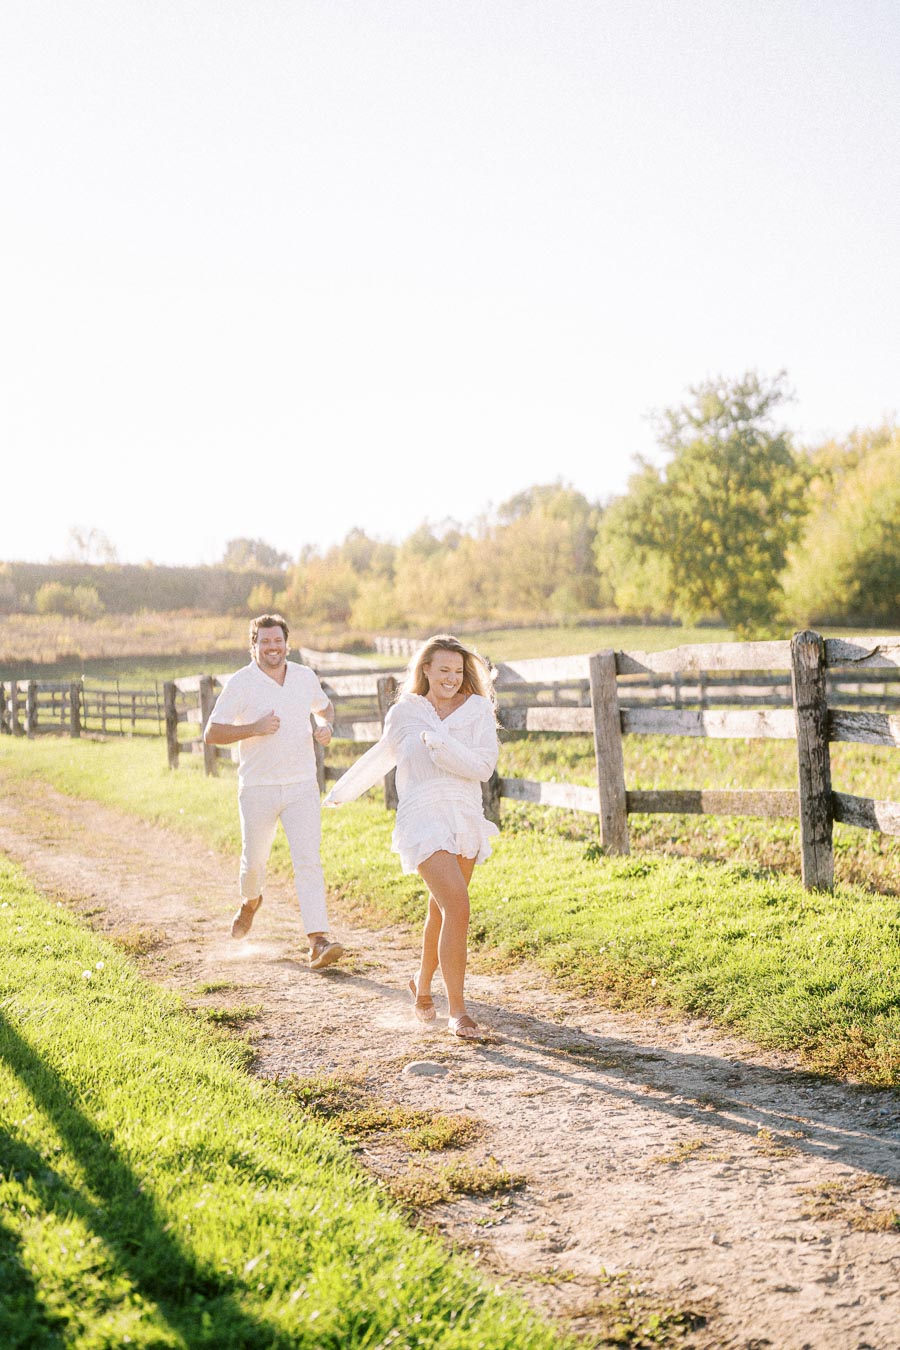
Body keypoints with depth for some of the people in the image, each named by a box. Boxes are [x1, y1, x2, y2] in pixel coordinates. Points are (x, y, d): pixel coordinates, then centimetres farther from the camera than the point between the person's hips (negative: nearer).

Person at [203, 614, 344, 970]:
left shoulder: (305, 676, 5)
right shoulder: (241, 683, -6)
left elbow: (323, 706, 26)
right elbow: (211, 733, -8)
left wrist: (326, 725, 3)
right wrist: (254, 729, -21)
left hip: (302, 786, 1)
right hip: (258, 789, -1)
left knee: (308, 861, -11)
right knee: (254, 861, 15)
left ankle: (318, 942, -16)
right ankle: (250, 901, 50)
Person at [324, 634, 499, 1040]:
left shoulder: (478, 709, 3)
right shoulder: (405, 712, 2)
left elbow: (483, 767, -7)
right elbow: (383, 754, 19)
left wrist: (439, 744, -16)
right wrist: (344, 790, 31)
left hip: (466, 819, 3)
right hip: (423, 819, -3)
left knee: (441, 909, 17)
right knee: (458, 907, -19)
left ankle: (422, 982, 43)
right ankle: (457, 1011, -13)